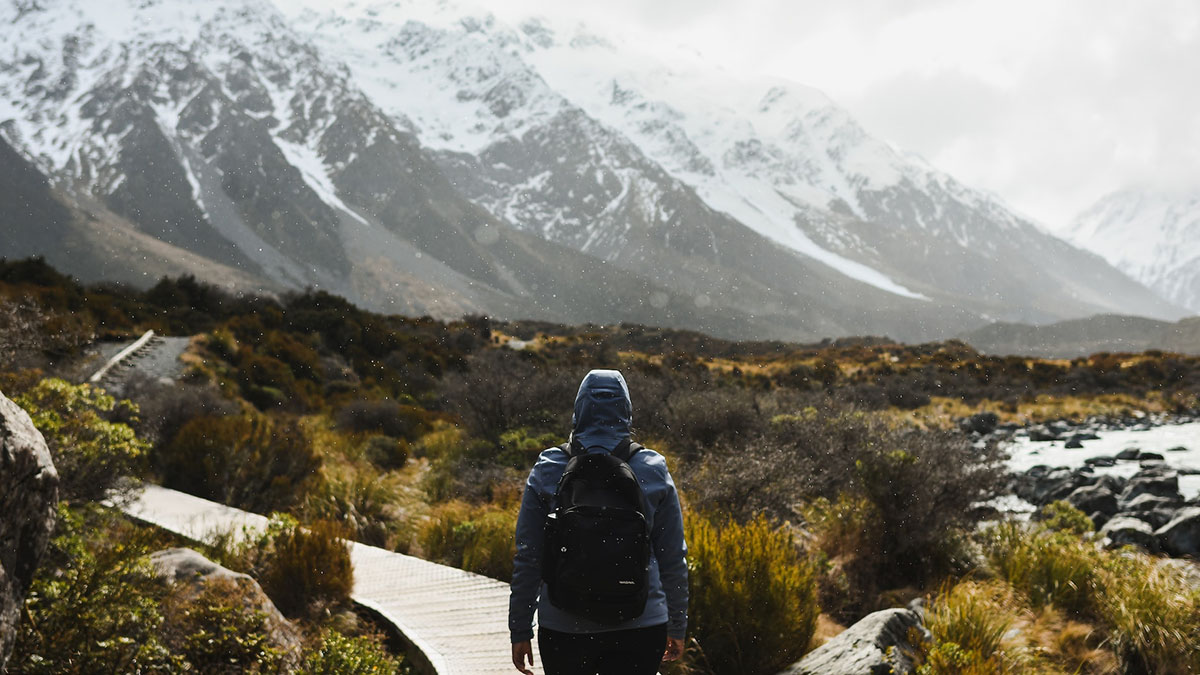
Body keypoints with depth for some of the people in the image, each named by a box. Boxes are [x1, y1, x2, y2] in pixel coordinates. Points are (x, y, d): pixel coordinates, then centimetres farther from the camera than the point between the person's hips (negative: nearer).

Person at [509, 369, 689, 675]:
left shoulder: (547, 471, -2)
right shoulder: (653, 472, -1)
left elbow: (527, 557, 0)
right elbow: (673, 558, 4)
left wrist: (520, 631, 8)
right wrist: (677, 626, 15)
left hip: (563, 625, 1)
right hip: (639, 626, 0)